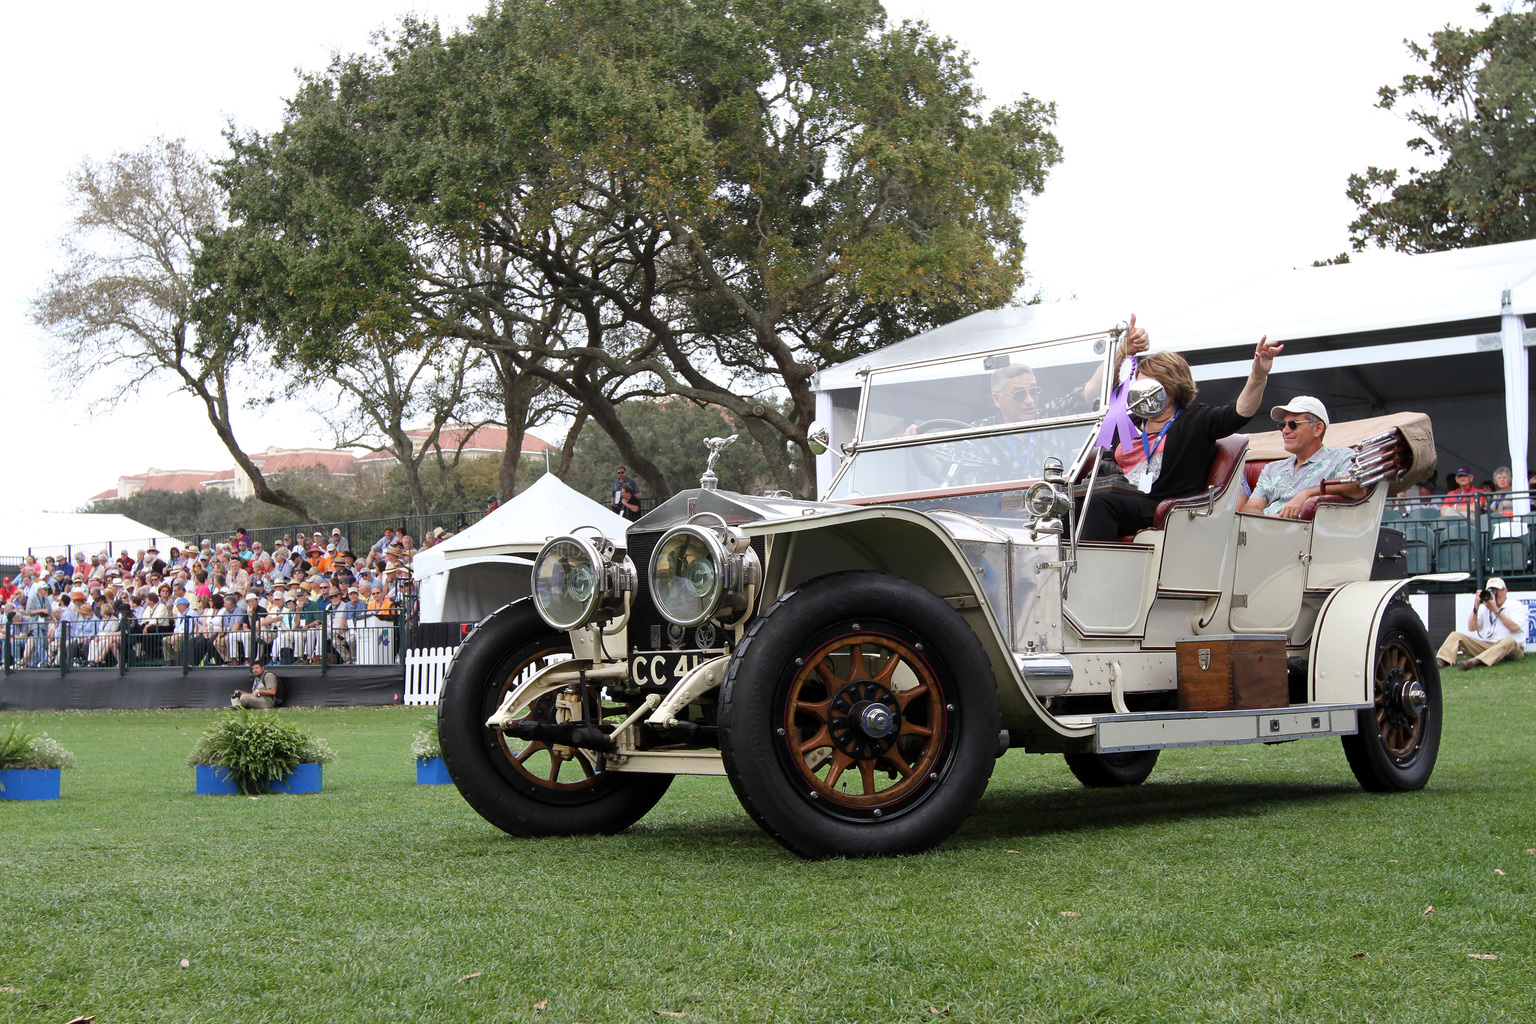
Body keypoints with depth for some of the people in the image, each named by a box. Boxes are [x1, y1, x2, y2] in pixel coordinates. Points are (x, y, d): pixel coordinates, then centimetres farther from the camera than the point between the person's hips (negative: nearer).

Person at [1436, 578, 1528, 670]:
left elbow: (1514, 627, -12)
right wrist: (1476, 606, -1)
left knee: (1509, 641, -40)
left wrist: (1495, 610, -10)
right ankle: (1441, 660, -39)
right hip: (1486, 645, 4)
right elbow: (1471, 628, 6)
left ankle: (1475, 661, -60)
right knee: (1456, 636, -11)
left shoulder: (1516, 606, 6)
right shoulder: (1484, 607, 18)